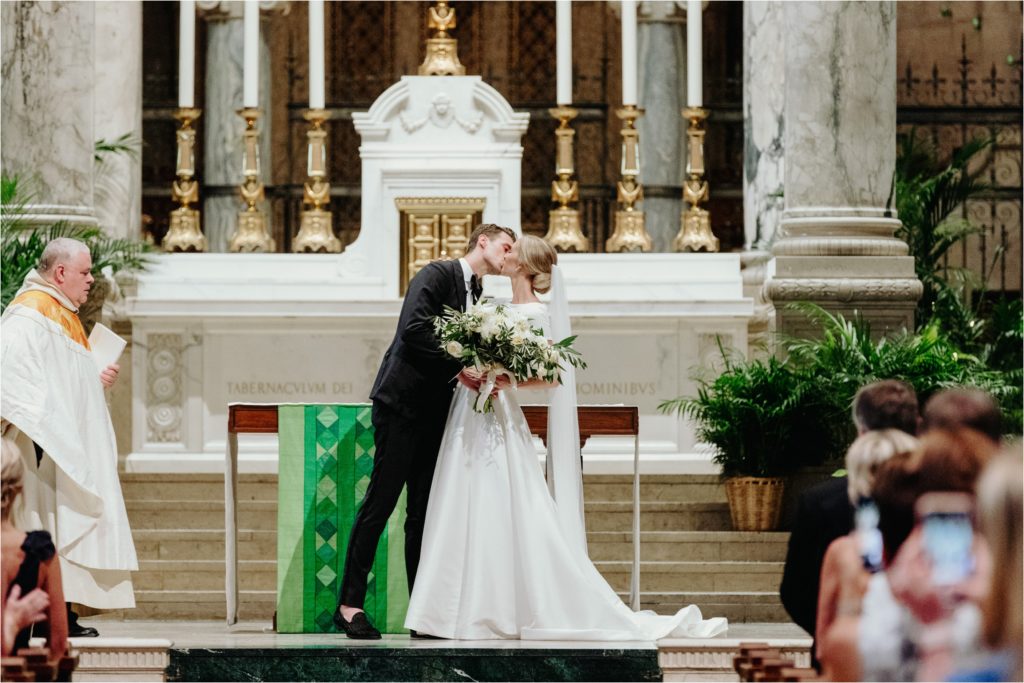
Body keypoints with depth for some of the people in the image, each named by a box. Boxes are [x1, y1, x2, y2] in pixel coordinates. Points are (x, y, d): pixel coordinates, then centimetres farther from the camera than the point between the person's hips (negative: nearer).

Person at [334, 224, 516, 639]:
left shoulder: (480, 297, 18)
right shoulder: (437, 275, -7)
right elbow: (413, 329, -20)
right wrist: (459, 365, -22)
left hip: (435, 413, 8)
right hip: (403, 403, -8)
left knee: (423, 512, 7)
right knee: (380, 502, -8)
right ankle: (350, 605, -5)